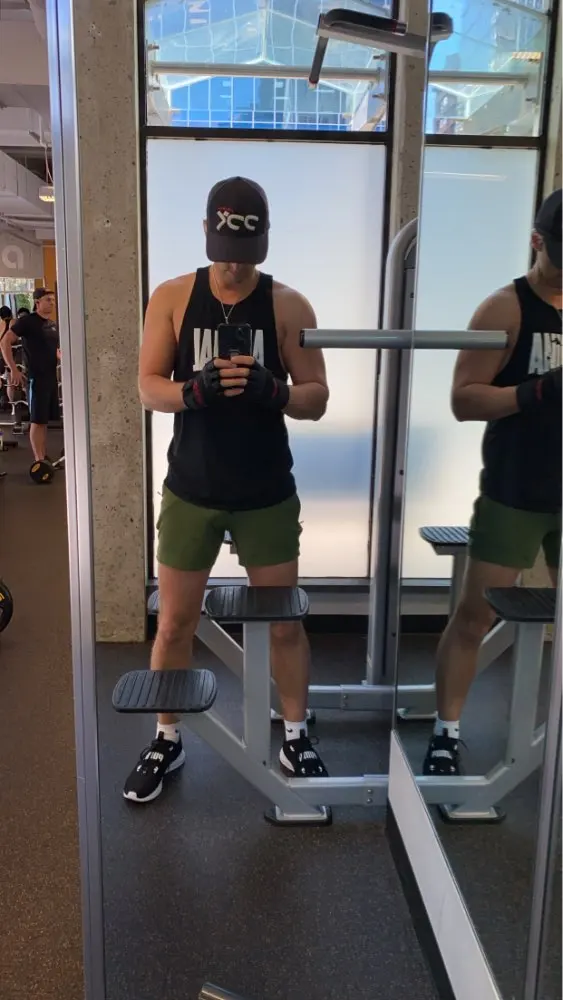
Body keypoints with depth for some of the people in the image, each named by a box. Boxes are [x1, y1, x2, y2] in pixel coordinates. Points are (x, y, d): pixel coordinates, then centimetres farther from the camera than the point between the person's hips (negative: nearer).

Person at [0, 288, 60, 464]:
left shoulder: (52, 324, 14)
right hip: (36, 377, -8)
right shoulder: (27, 321, -9)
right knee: (37, 420, -4)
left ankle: (44, 457, 20)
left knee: (45, 419, 12)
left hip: (51, 376, 8)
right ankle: (39, 461, 0)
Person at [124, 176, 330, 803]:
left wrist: (271, 390, -26)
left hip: (267, 494, 0)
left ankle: (296, 738, 32)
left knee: (284, 624, 10)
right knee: (173, 624, 10)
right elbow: (147, 388, -4)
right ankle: (166, 741, 31)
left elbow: (316, 399, -4)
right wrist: (197, 389, -25)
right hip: (191, 491, 1)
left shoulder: (288, 306, -3)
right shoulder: (172, 298, -1)